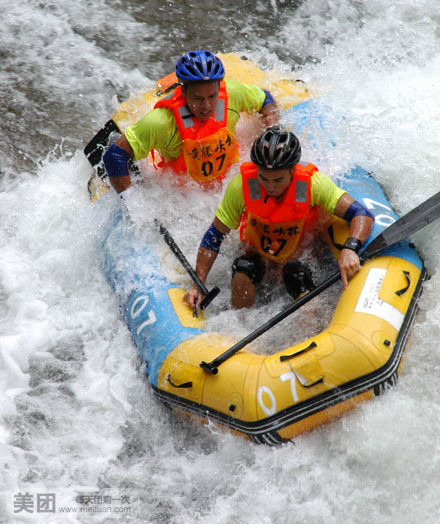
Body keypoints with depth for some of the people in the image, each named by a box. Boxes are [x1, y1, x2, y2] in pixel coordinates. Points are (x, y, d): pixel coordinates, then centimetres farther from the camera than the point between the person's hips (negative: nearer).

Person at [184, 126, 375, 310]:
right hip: (257, 252, 1)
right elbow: (215, 235, -14)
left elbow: (362, 214, -27)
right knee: (242, 276, -29)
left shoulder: (312, 183, -26)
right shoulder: (242, 185, -23)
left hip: (299, 253, -1)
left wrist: (350, 249, -47)